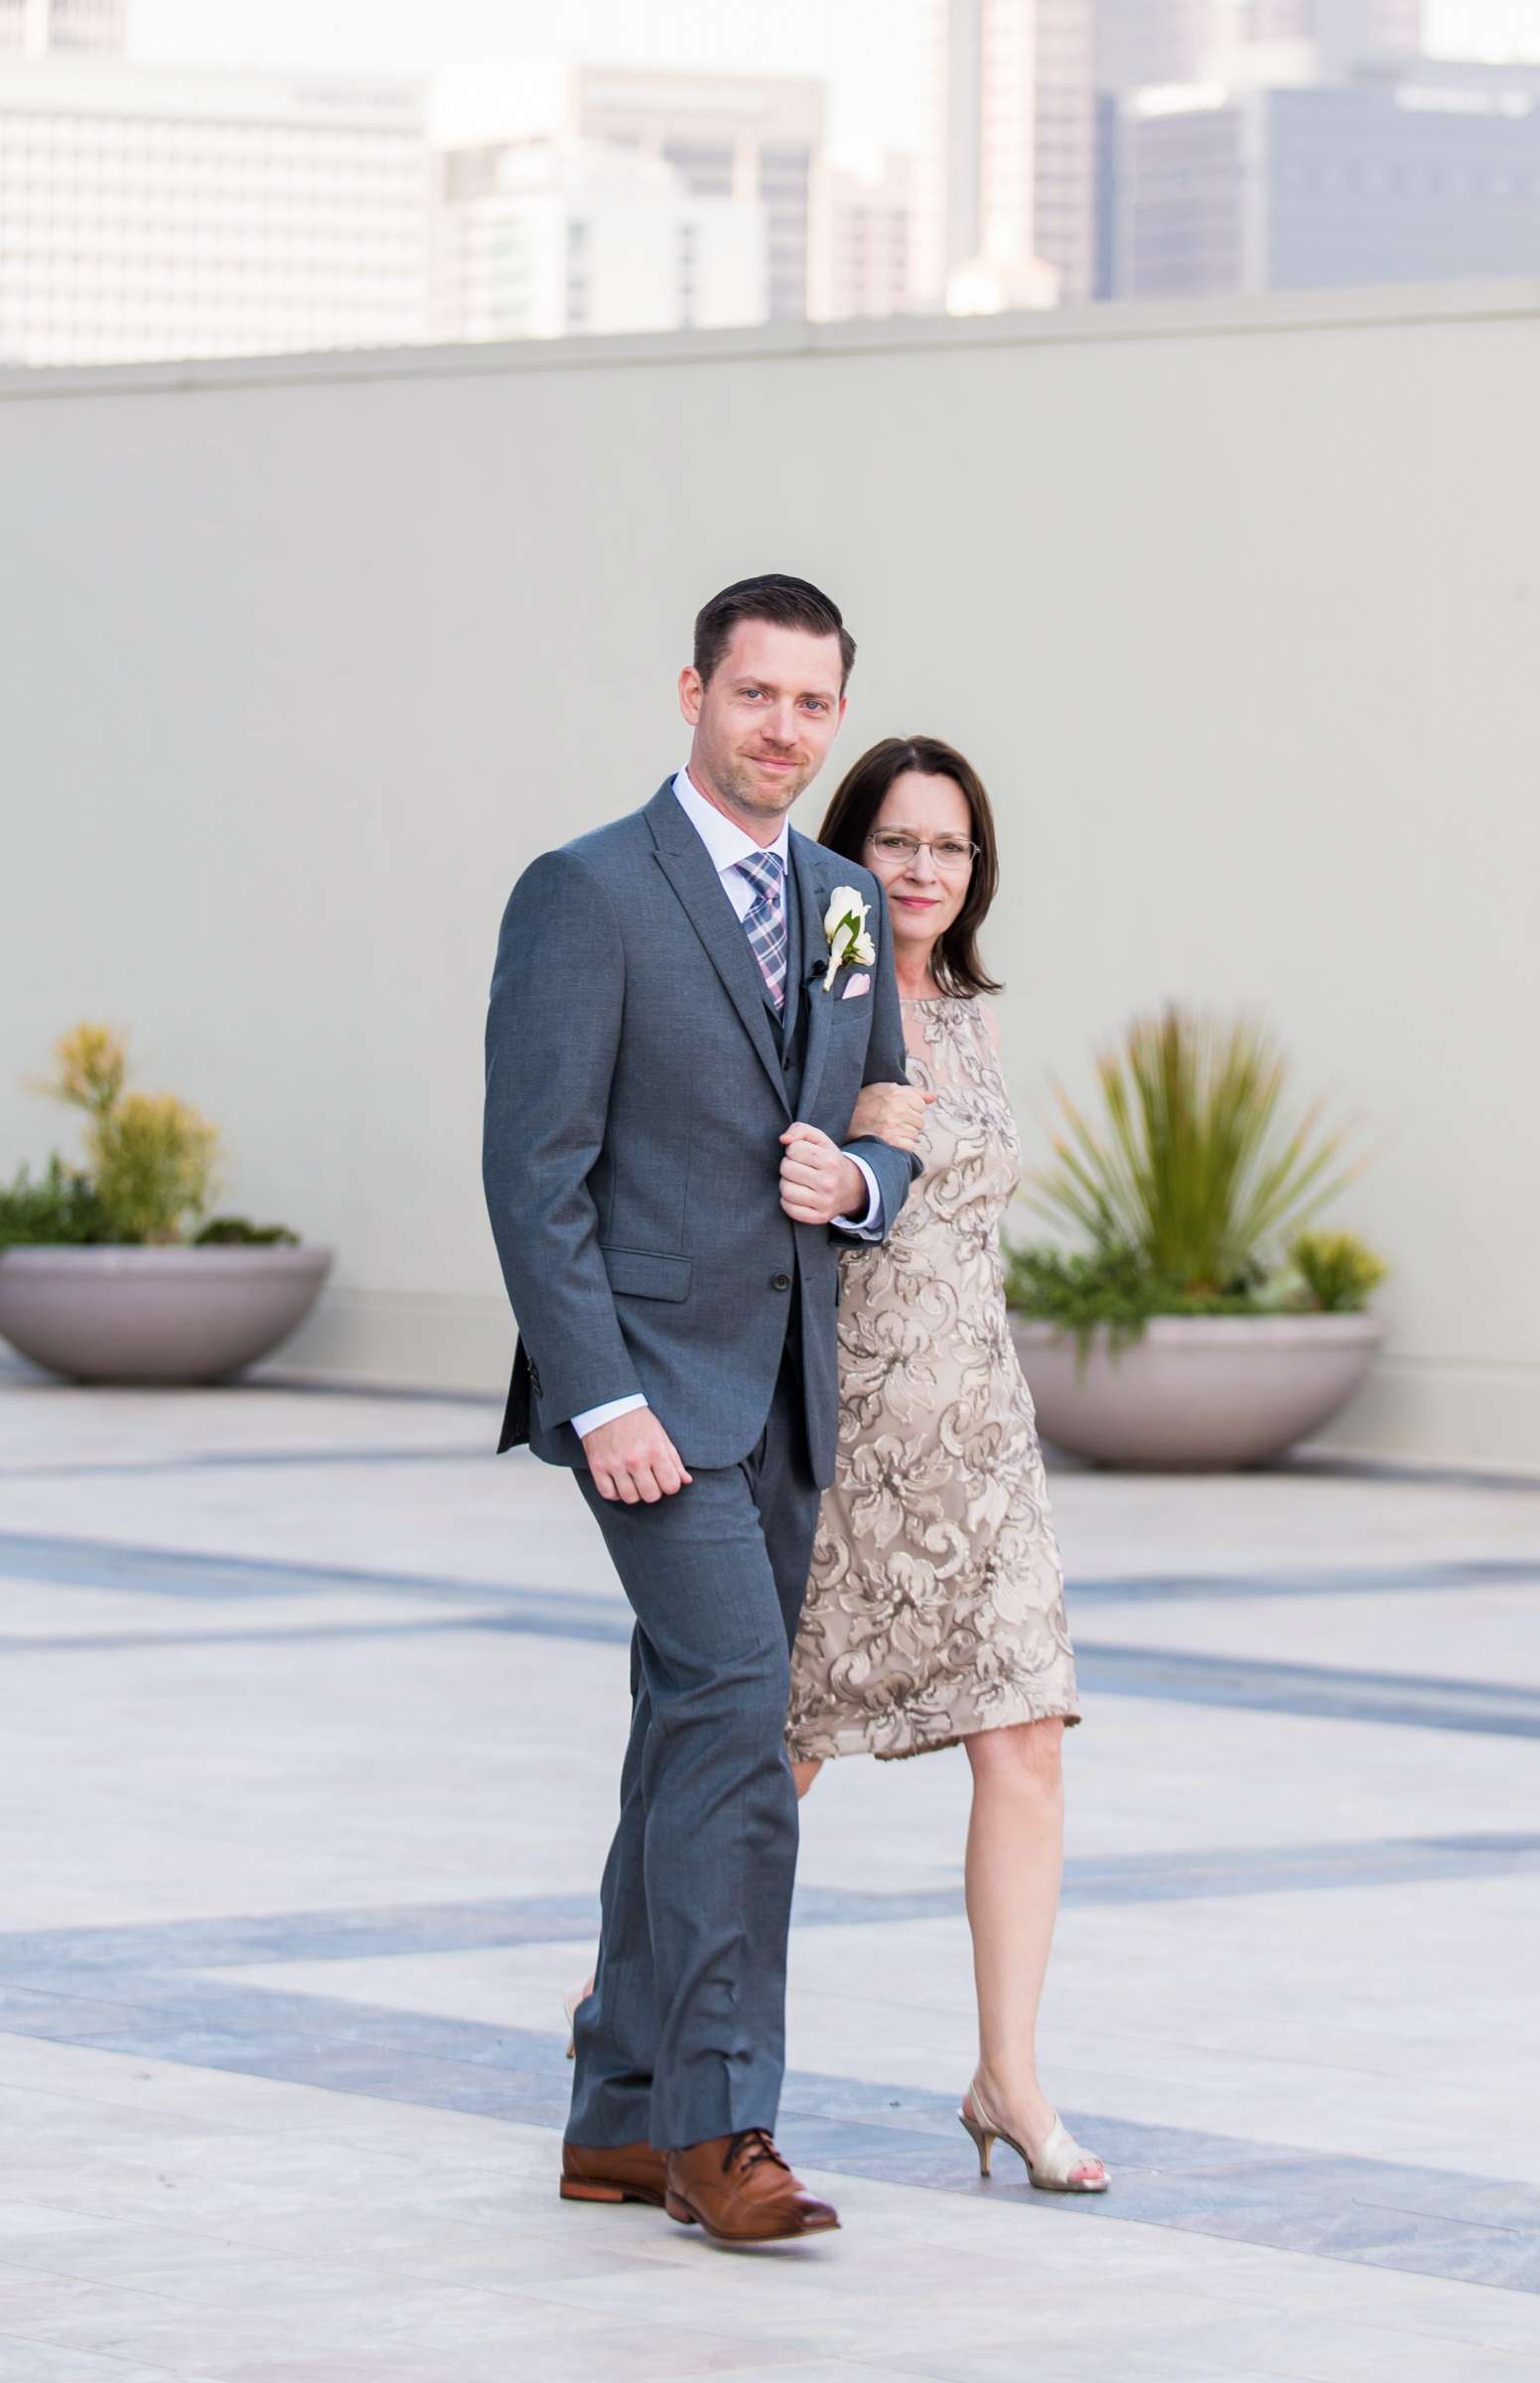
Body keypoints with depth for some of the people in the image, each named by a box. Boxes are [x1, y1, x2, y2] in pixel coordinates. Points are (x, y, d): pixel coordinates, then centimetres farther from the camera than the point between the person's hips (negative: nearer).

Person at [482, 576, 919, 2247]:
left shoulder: (844, 910, 13)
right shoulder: (585, 896, -8)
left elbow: (888, 1144, 21)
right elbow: (536, 1172, -12)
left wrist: (853, 1182, -4)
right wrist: (603, 1400, -19)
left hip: (786, 1397, 7)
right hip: (647, 1381, -7)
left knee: (701, 1738, 10)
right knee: (736, 1711, -18)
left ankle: (621, 2116, 17)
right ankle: (718, 2123, -15)